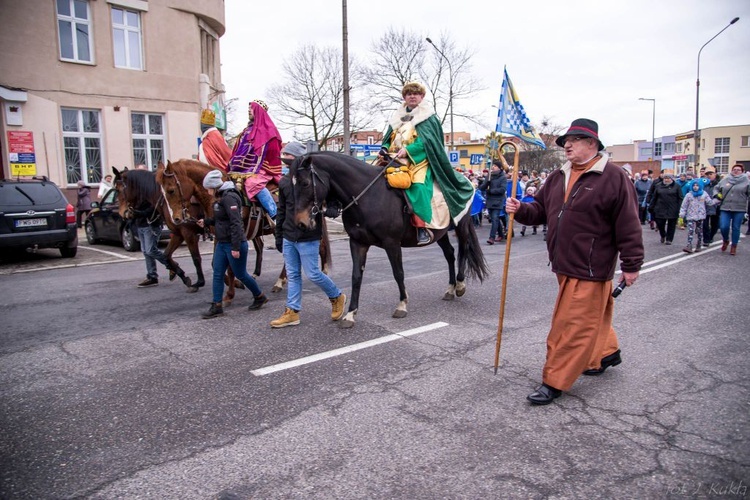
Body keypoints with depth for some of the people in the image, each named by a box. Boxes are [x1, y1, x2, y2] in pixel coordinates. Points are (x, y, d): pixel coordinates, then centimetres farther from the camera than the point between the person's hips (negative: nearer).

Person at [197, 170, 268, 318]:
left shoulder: (229, 198, -19)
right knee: (217, 275, 7)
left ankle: (260, 297, 24)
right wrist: (206, 221, 15)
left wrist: (235, 247, -26)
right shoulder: (220, 199, 10)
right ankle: (217, 306, 13)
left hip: (234, 245, -9)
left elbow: (235, 223, -24)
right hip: (222, 244, 9)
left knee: (240, 274, 5)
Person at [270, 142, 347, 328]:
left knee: (312, 274, -1)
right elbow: (281, 211, 13)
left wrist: (331, 211, -28)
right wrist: (279, 236, 14)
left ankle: (337, 297, 23)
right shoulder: (284, 182, 6)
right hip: (288, 237, 6)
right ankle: (292, 312, 18)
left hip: (308, 237, -6)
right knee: (292, 275, 10)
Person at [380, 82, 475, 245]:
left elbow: (427, 140, -7)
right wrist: (385, 149, -2)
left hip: (419, 159, -6)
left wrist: (408, 150, -21)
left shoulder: (428, 118, 7)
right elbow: (388, 139, 21)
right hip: (395, 159, 6)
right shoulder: (397, 118, 23)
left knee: (418, 185, -32)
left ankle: (422, 226, -32)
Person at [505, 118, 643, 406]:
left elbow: (628, 225, -12)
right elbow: (541, 210, 16)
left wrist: (631, 265, -11)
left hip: (590, 269, -8)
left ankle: (554, 382, 5)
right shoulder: (558, 178, 11)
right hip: (565, 265, 8)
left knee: (573, 326, -3)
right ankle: (607, 352, 47)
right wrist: (520, 210, -5)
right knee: (592, 317, 24)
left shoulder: (613, 177, -11)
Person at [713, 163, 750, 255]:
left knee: (736, 228, 5)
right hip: (725, 208, 1)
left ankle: (734, 247, 19)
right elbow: (716, 188, 19)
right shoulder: (725, 180, 7)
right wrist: (717, 195, -1)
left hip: (739, 210, -1)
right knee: (723, 227, -6)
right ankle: (725, 241, 24)